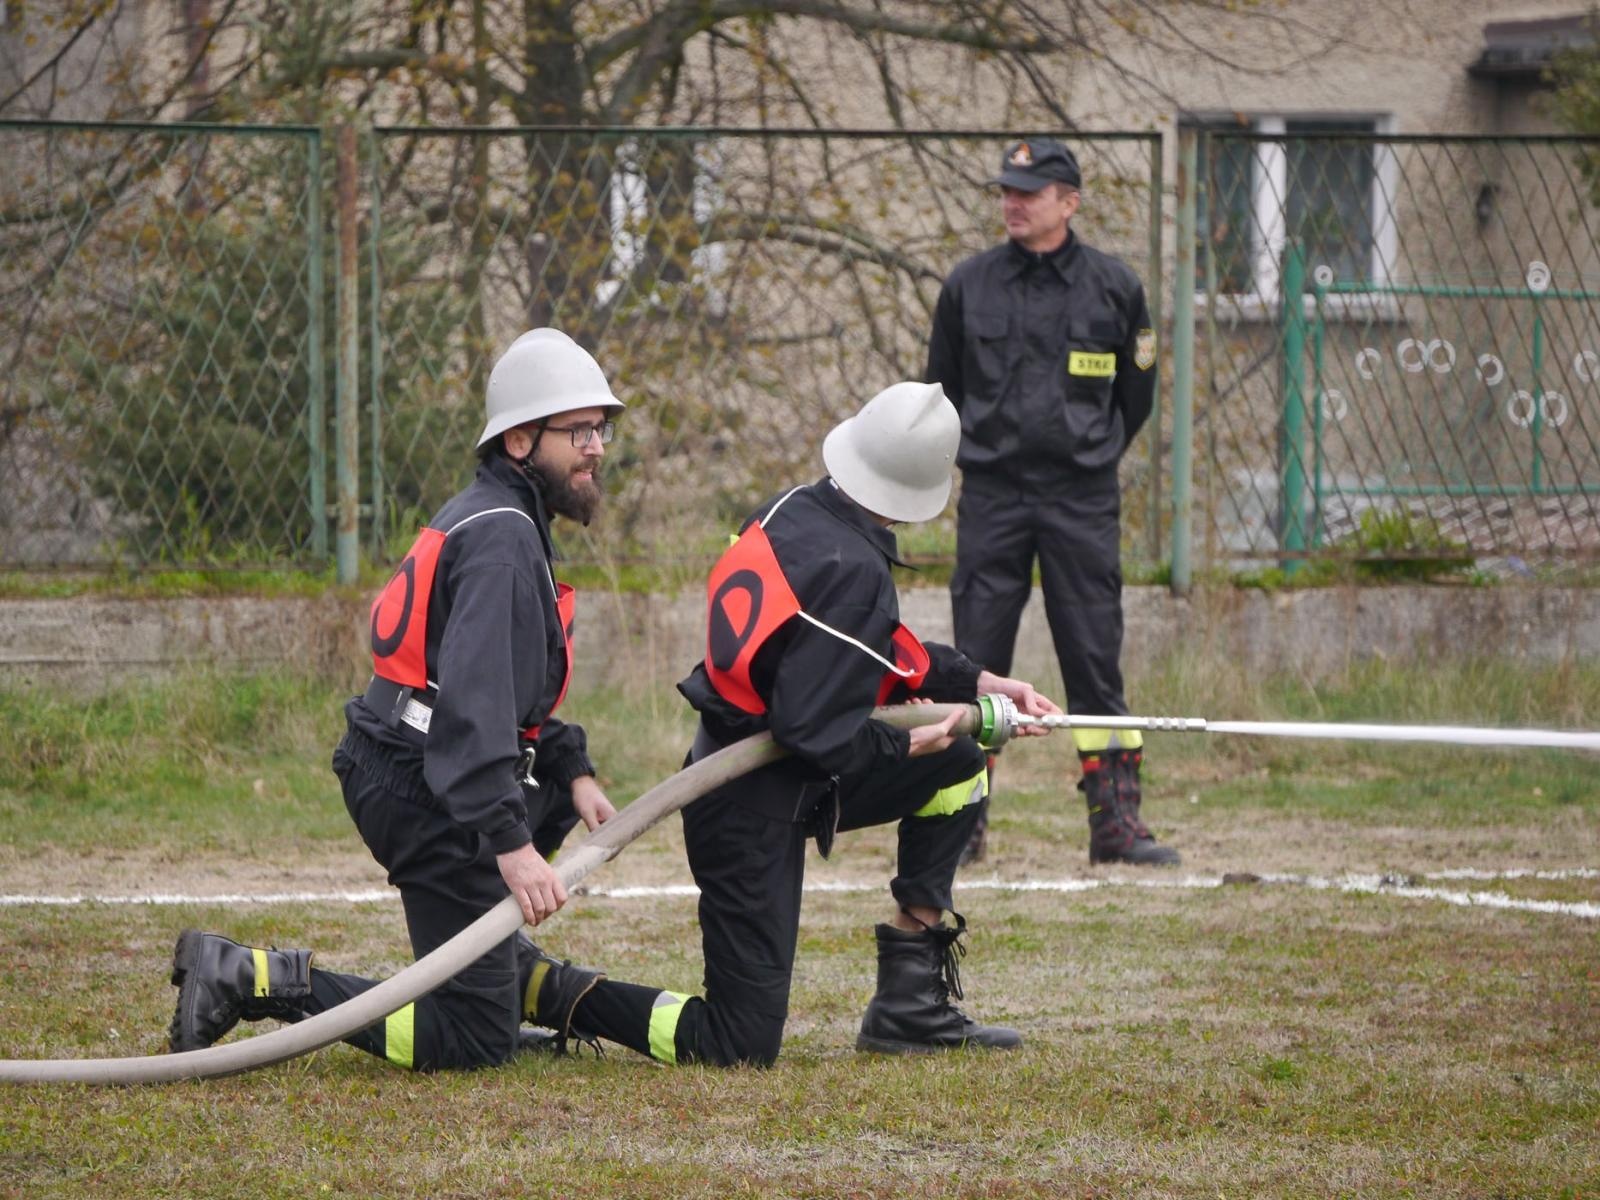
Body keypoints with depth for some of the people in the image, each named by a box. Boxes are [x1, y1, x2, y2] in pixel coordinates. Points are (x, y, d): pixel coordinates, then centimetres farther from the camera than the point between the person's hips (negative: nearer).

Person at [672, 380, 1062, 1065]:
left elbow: (882, 651, 15)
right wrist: (909, 746, -9)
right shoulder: (851, 569, -24)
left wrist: (980, 684, 10)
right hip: (755, 808, -10)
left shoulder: (790, 512, 3)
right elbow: (816, 731, -26)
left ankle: (910, 1002, 16)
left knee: (960, 757, 17)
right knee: (741, 1048, -6)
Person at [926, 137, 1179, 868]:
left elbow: (1136, 393, 13)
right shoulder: (968, 286, 4)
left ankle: (1115, 821, 3)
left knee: (1095, 658, -1)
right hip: (991, 498, 1)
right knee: (975, 659, 0)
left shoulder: (1113, 287, 3)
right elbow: (942, 387, 15)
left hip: (1082, 502, -1)